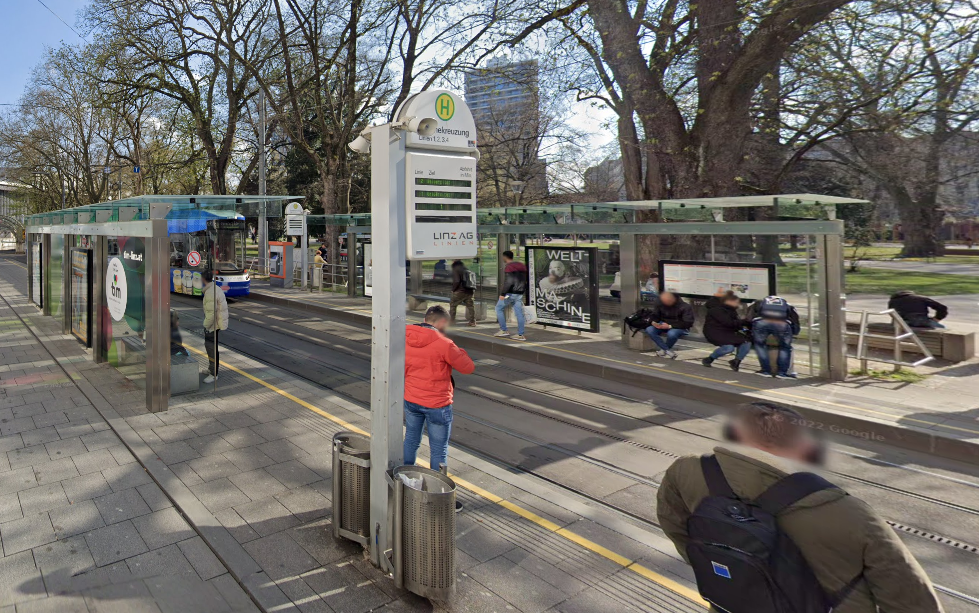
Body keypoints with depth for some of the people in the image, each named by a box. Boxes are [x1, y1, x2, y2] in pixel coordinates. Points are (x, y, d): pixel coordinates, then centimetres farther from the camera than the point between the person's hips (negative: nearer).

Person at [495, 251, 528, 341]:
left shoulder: (508, 267, -12)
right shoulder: (522, 266, 14)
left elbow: (508, 282, -22)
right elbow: (524, 281, 19)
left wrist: (502, 293, -22)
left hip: (510, 293, -7)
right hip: (519, 294, 7)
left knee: (499, 308, 8)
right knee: (519, 313, 5)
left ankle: (504, 330, 6)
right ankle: (520, 335, 2)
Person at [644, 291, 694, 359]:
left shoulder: (685, 307, -17)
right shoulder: (661, 304, -5)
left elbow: (687, 323, -19)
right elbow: (655, 315, 11)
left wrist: (670, 326, -27)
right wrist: (654, 322, -15)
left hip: (680, 328, -5)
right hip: (664, 325, 5)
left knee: (671, 333, -40)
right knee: (649, 330, -23)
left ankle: (664, 350, -7)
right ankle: (668, 351, -22)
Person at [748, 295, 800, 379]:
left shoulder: (759, 303, 38)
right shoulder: (788, 306, 39)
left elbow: (749, 319, 26)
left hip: (761, 322, 0)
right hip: (783, 324, 0)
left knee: (760, 344, 25)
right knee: (785, 347, 24)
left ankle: (766, 371, 20)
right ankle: (782, 372, 17)